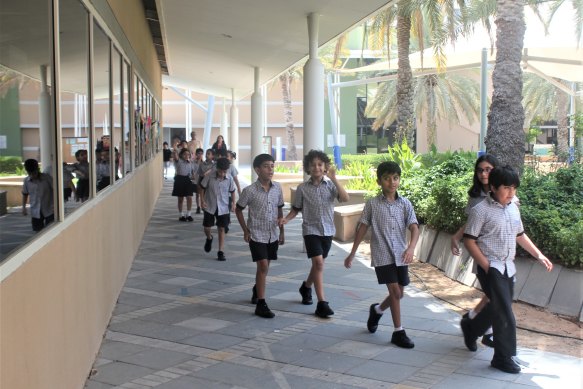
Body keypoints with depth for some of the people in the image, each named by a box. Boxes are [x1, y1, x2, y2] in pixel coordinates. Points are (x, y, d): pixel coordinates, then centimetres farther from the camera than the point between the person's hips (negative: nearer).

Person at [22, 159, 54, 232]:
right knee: (38, 232, 8)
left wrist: (55, 203, -18)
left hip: (49, 210, -3)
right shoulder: (26, 181, -2)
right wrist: (23, 207, 6)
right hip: (35, 212, 3)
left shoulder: (47, 178, -13)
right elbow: (25, 194, 12)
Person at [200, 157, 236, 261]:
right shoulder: (209, 176, -14)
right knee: (207, 227, 5)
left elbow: (232, 191, 5)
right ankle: (209, 239, 40)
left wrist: (233, 204, 1)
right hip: (210, 207, 0)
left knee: (221, 229, 1)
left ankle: (221, 252, 8)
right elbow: (202, 188, -2)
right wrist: (202, 201, -8)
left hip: (223, 208, 0)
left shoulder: (229, 179, -10)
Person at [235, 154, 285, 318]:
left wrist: (282, 231, 11)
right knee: (263, 266, -13)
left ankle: (256, 290, 45)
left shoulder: (277, 188, -2)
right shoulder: (250, 191, -14)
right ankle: (261, 304, -7)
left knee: (264, 266, 17)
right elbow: (238, 210, -1)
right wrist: (245, 230, -4)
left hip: (273, 235, 5)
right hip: (257, 235, -5)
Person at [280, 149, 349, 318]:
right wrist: (287, 218, -13)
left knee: (318, 263, 17)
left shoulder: (330, 185, -2)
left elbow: (345, 198, -18)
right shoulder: (302, 188, -2)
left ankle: (306, 287, 45)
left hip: (327, 230, 3)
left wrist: (334, 178, -24)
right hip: (311, 229, -3)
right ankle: (322, 303, -15)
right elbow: (296, 208, 6)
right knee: (318, 263, -16)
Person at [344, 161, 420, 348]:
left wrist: (411, 248, -26)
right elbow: (362, 228, 3)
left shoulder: (405, 204, 1)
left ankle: (376, 310, 41)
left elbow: (414, 228, -7)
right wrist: (352, 253, 4)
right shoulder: (372, 204, -3)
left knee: (399, 293, 12)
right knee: (395, 291, -9)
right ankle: (398, 332, 4)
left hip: (401, 255, 3)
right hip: (382, 255, -3)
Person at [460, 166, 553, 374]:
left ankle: (471, 328, 43)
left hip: (508, 267, 7)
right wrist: (486, 266, -15)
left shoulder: (513, 208, 9)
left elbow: (520, 235, 22)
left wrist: (539, 255, 15)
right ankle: (503, 357, 2)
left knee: (498, 308, 18)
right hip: (491, 267, -7)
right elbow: (469, 241, -12)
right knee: (505, 313, -9)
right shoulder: (481, 210, -12)